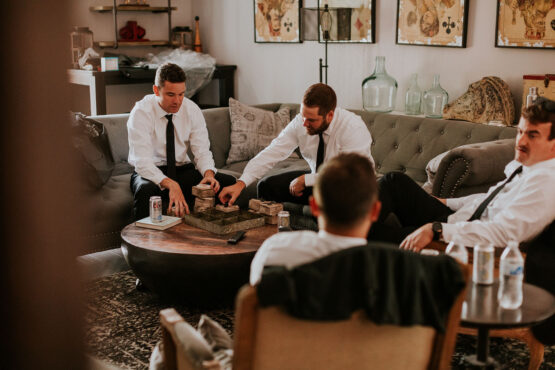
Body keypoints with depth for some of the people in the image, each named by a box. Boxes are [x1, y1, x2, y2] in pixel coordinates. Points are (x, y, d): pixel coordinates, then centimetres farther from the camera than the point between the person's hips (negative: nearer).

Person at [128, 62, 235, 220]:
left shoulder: (192, 110, -4)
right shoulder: (141, 112, -16)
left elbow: (202, 151, -5)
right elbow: (142, 161, -25)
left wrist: (208, 173, -29)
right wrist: (170, 184, -41)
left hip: (183, 169, 4)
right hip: (151, 172, -4)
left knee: (229, 182, -18)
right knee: (146, 190, -40)